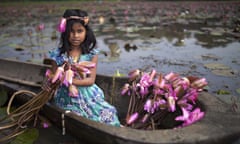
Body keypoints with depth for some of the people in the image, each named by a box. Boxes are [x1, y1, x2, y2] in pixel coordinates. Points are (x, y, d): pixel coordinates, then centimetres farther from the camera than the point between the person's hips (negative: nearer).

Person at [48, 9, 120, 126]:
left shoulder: (91, 54, -2)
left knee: (108, 113, -17)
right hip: (68, 98, 0)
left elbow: (91, 80, -7)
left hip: (89, 96, 1)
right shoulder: (57, 54, -2)